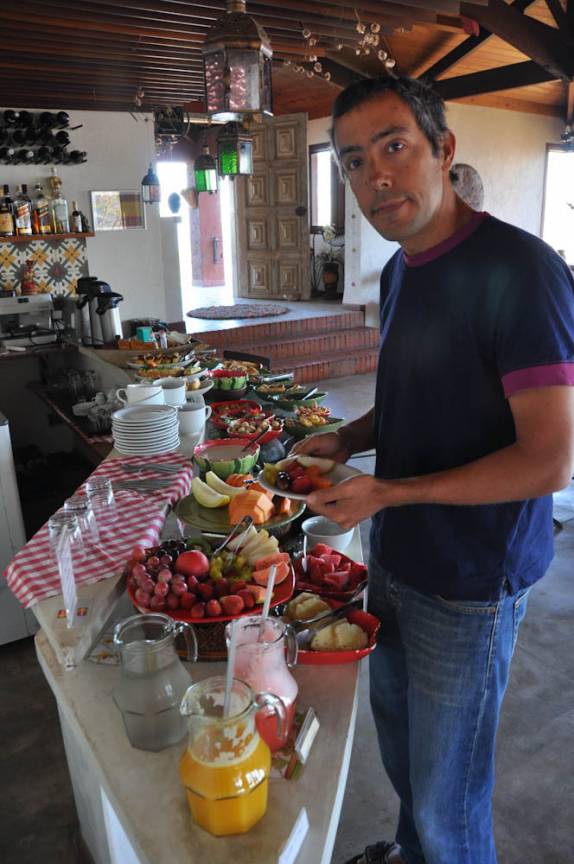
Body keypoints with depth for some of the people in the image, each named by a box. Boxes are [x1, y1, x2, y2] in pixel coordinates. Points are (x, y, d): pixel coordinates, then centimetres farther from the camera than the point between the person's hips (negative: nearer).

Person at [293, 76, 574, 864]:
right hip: (395, 561, 8)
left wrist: (388, 493, -22)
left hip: (469, 588, -8)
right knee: (397, 731, 29)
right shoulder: (400, 271, 5)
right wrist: (348, 438, -1)